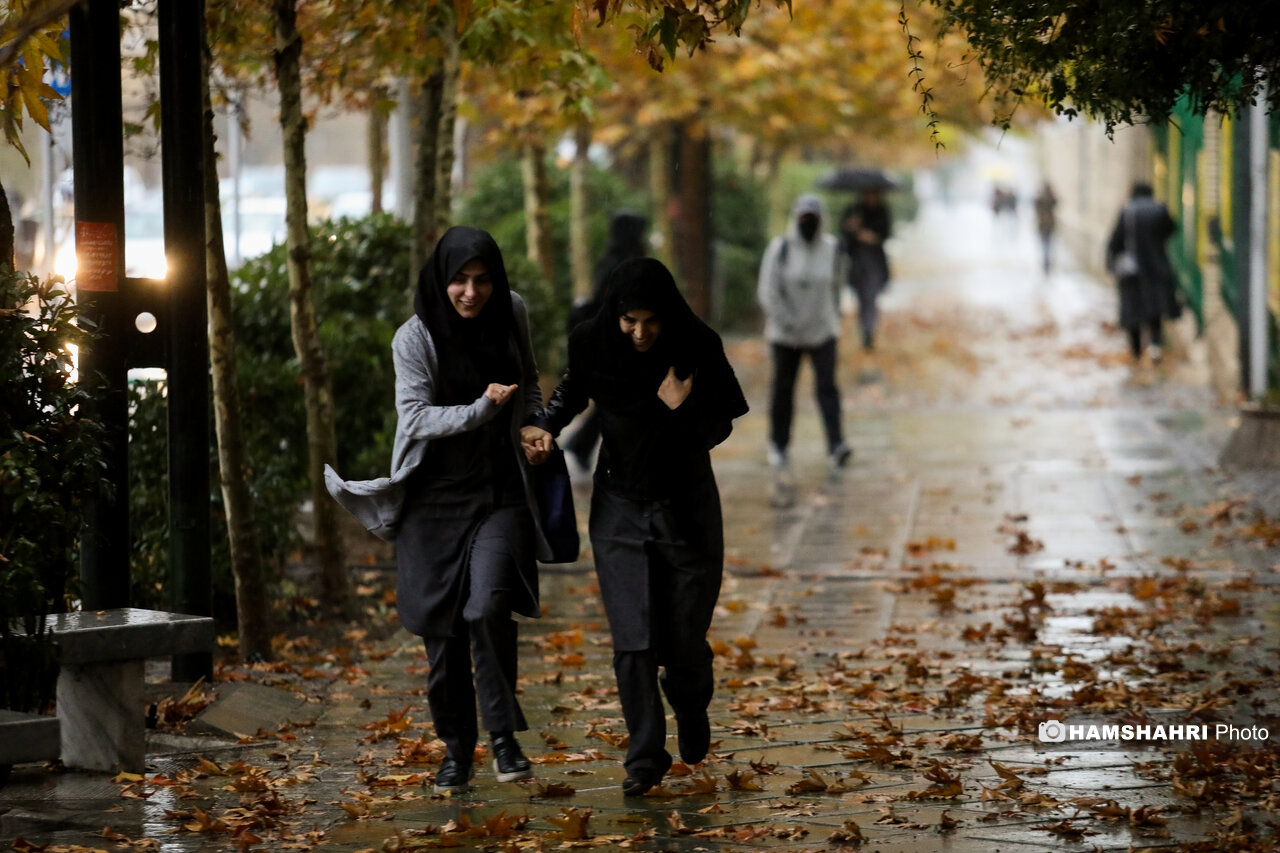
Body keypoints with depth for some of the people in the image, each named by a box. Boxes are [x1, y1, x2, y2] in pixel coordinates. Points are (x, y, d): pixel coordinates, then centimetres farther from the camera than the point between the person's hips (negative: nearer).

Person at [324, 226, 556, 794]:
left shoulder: (510, 318, 4)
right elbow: (415, 416, -14)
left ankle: (504, 735, -6)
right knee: (442, 626, 2)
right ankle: (457, 749, 17)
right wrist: (480, 411, -28)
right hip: (435, 497, -1)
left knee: (489, 608, -19)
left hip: (499, 494, 1)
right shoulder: (415, 338, -7)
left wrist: (531, 427, 1)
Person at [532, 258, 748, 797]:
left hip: (686, 507, -1)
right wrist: (545, 428, -6)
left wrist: (680, 411, -27)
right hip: (621, 506, 1)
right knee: (633, 643, -9)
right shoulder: (593, 344, -11)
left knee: (684, 641, 4)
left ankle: (691, 708, 37)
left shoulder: (697, 349, -15)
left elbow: (718, 430, -6)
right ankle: (645, 757, 2)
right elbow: (572, 390, 12)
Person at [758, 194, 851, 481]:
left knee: (827, 386, -12)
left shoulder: (832, 249, -3)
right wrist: (787, 322, -21)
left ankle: (836, 446, -20)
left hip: (822, 331, 1)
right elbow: (768, 292, -13)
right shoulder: (779, 249, -11)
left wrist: (834, 318, 17)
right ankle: (778, 446, 28)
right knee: (783, 389, 10)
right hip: (785, 332, -1)